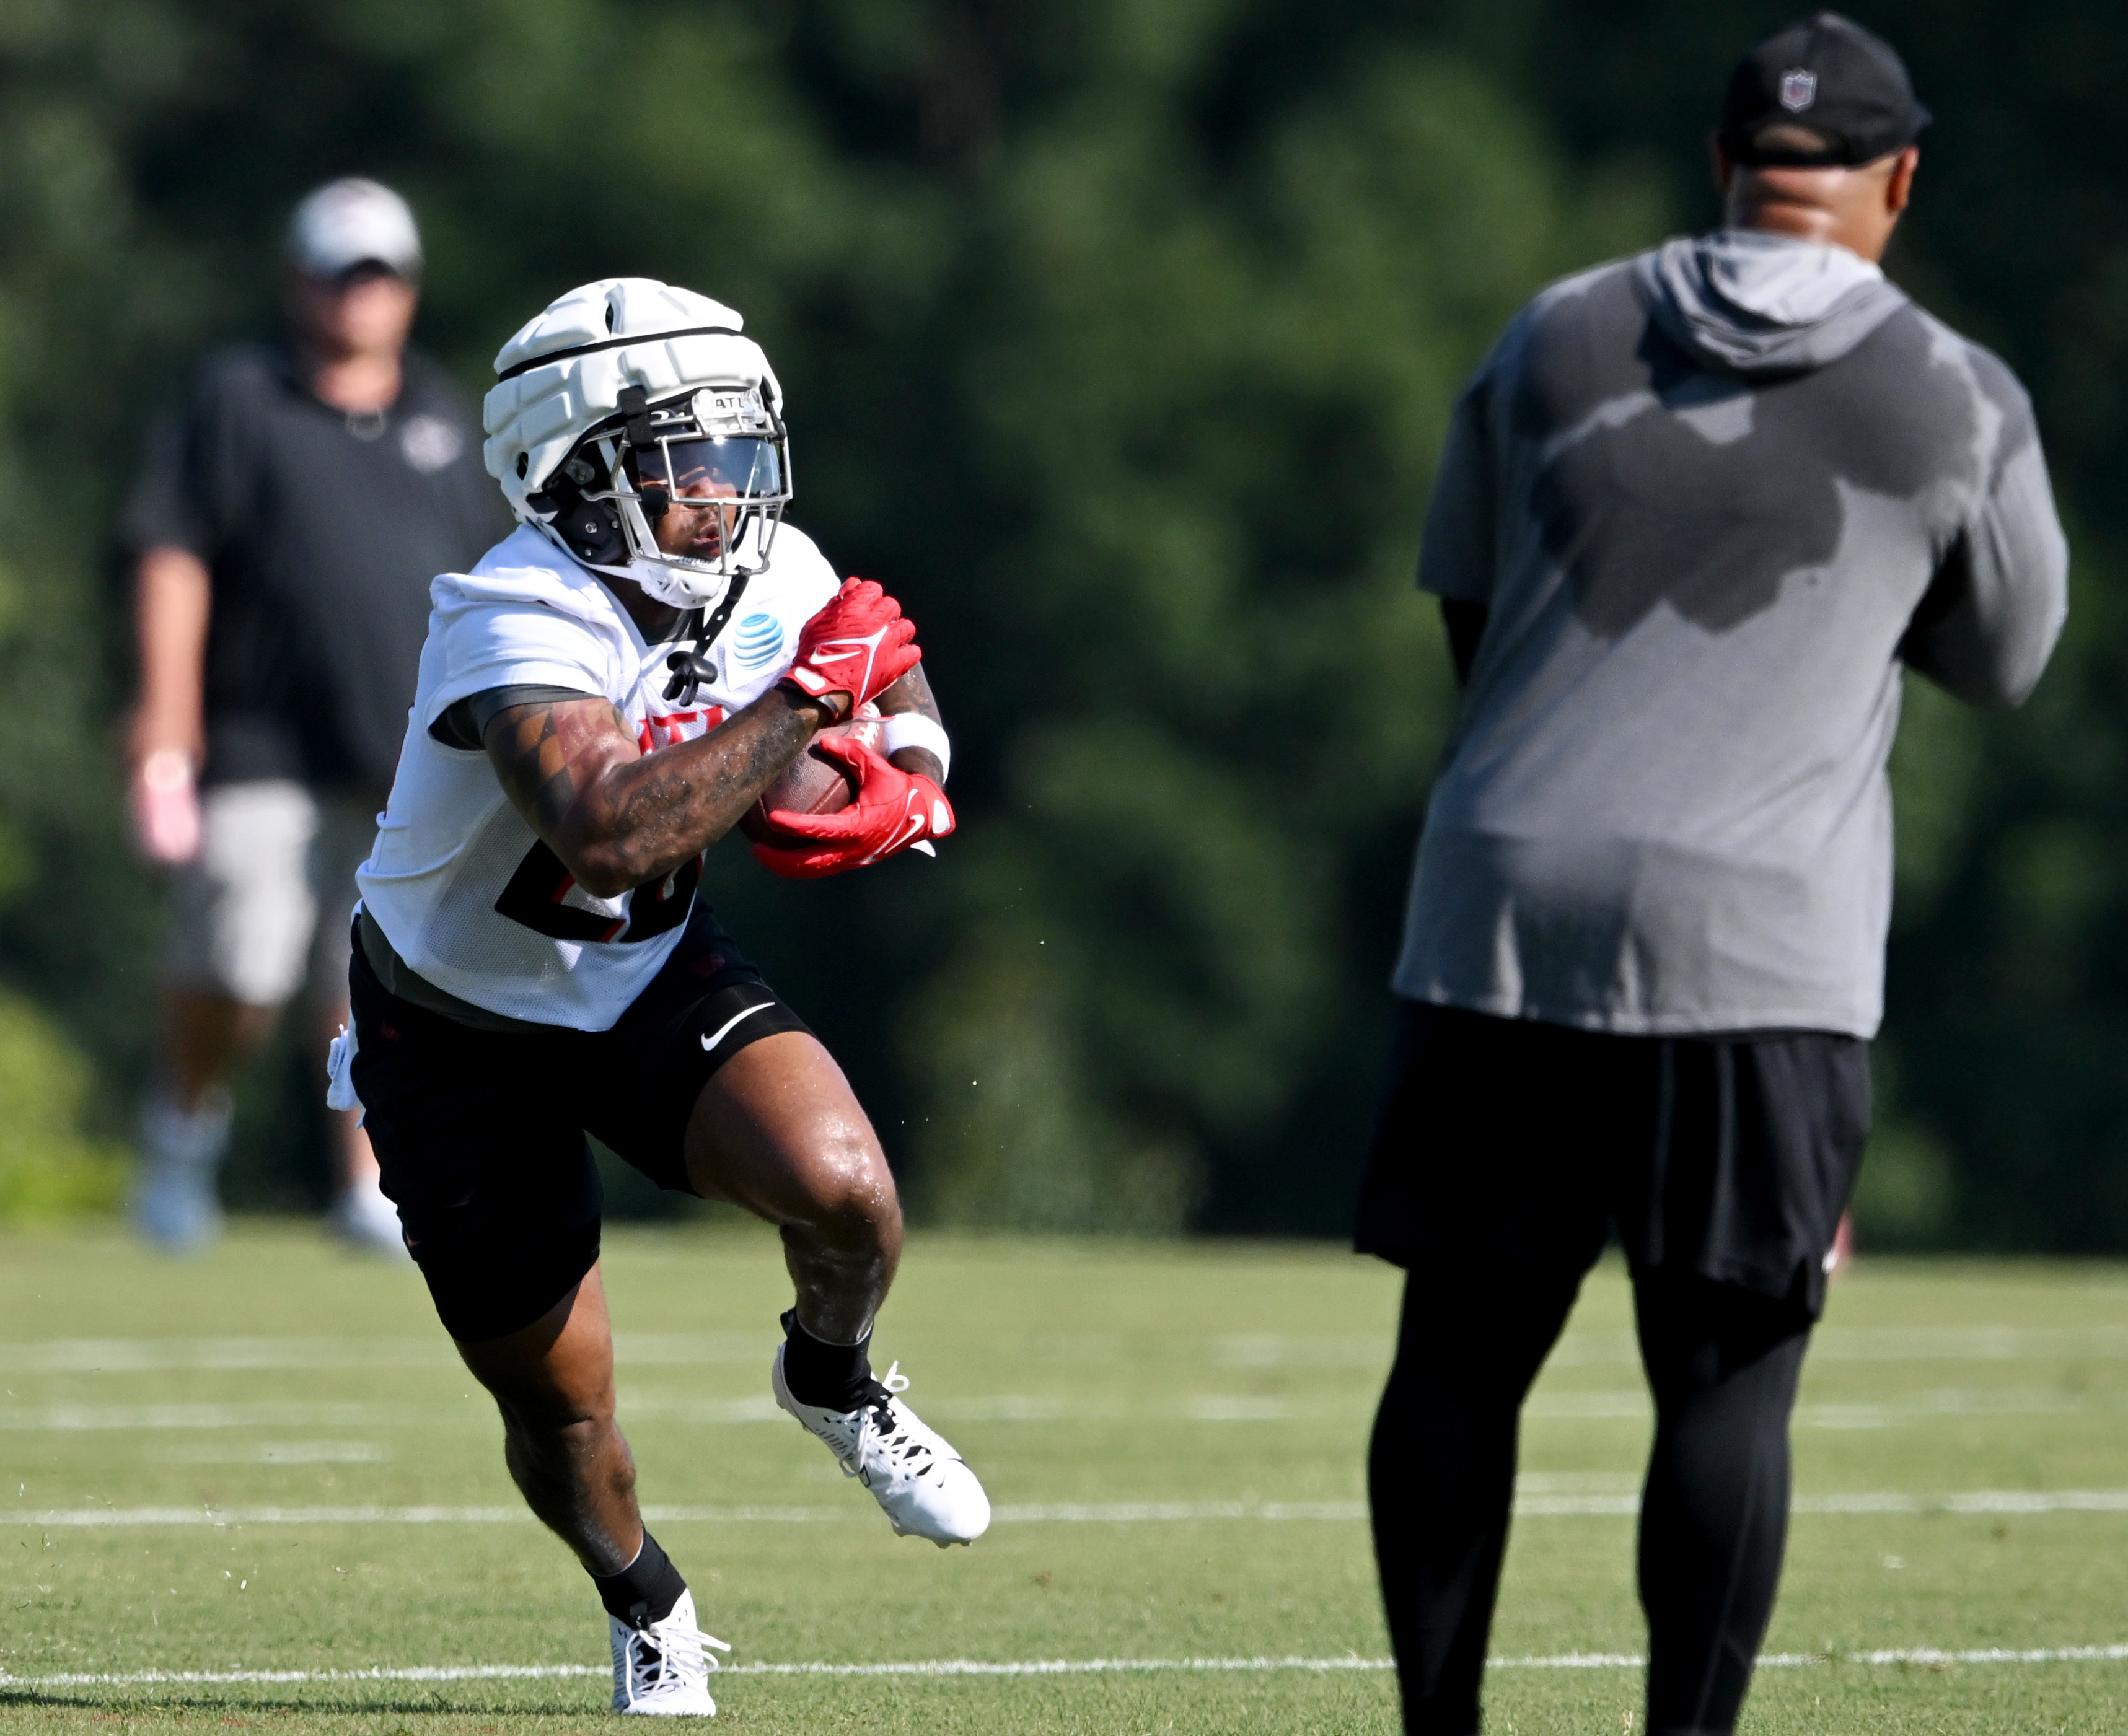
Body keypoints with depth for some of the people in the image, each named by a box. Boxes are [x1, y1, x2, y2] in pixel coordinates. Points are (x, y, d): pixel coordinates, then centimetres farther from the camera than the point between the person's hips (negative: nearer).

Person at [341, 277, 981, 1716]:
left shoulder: (774, 577, -11)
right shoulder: (522, 625, -32)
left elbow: (900, 704, 10)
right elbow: (608, 836, -50)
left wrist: (895, 796, -12)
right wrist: (803, 697, -44)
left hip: (652, 974, 4)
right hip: (467, 1033, -4)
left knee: (844, 1189, -25)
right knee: (559, 1409, 5)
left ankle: (834, 1380, 10)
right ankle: (650, 1614, 38)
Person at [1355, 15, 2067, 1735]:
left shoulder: (1556, 343, 9)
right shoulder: (1957, 403, 2)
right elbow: (2002, 661, 16)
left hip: (1501, 908, 2)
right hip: (1762, 943, -2)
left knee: (1460, 1350, 9)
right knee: (1727, 1377, 1)